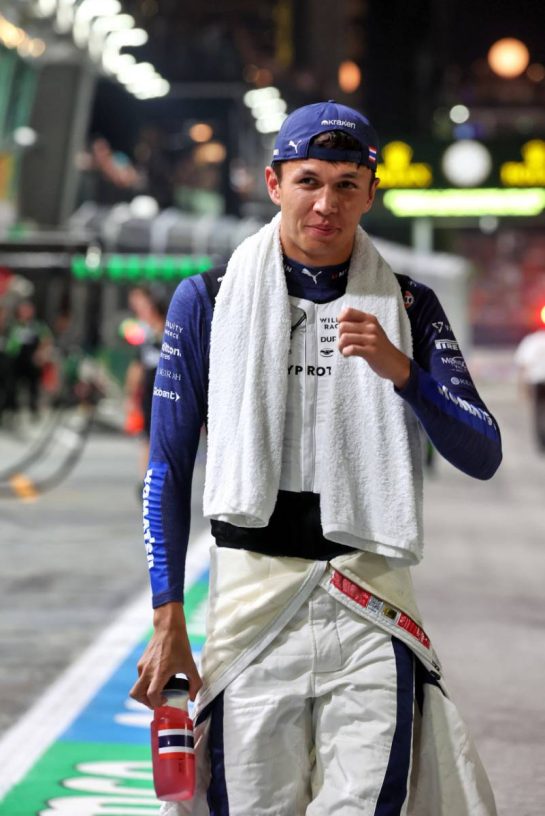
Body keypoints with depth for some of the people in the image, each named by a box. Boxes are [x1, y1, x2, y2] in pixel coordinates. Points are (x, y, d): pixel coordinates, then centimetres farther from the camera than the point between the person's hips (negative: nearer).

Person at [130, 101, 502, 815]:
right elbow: (168, 470, 6)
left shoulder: (408, 308, 8)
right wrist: (168, 622, -1)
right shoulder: (208, 300, 6)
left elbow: (482, 457, 0)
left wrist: (399, 370, -17)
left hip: (371, 609, 1)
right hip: (249, 592, 0)